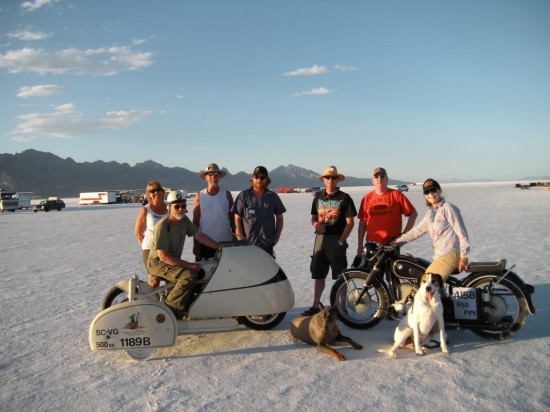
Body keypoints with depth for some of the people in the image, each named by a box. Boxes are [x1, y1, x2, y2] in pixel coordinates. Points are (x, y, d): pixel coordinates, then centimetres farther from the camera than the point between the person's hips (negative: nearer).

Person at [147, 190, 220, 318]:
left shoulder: (184, 220, -1)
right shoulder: (162, 226, -23)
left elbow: (200, 236, 2)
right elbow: (163, 257, -24)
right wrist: (189, 265, -25)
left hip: (173, 261, 8)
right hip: (158, 263, -8)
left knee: (201, 273, 3)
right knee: (189, 275, -27)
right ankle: (170, 307, -15)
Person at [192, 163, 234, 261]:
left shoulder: (226, 194, 3)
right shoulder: (199, 196, 3)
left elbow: (232, 218, 6)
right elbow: (195, 221, 4)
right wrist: (195, 243, 1)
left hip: (225, 242, 0)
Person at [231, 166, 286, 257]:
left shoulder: (273, 197, 8)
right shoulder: (243, 196, 1)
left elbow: (279, 218, 16)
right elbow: (237, 220, 0)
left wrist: (277, 237, 6)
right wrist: (240, 239, -7)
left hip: (268, 246, 2)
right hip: (247, 245, -2)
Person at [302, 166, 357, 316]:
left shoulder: (344, 198, -4)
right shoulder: (318, 197, 11)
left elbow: (350, 222, -6)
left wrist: (341, 241, -13)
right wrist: (315, 224, -8)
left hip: (337, 240, -5)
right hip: (320, 238, 5)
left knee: (340, 277, 1)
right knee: (318, 274, 9)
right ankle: (315, 306, 18)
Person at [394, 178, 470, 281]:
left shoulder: (448, 208, -8)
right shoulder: (430, 213, 18)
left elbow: (461, 232, -11)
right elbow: (417, 230, 23)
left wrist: (464, 256, -14)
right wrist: (398, 240, 19)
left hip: (449, 255, -9)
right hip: (439, 256, 9)